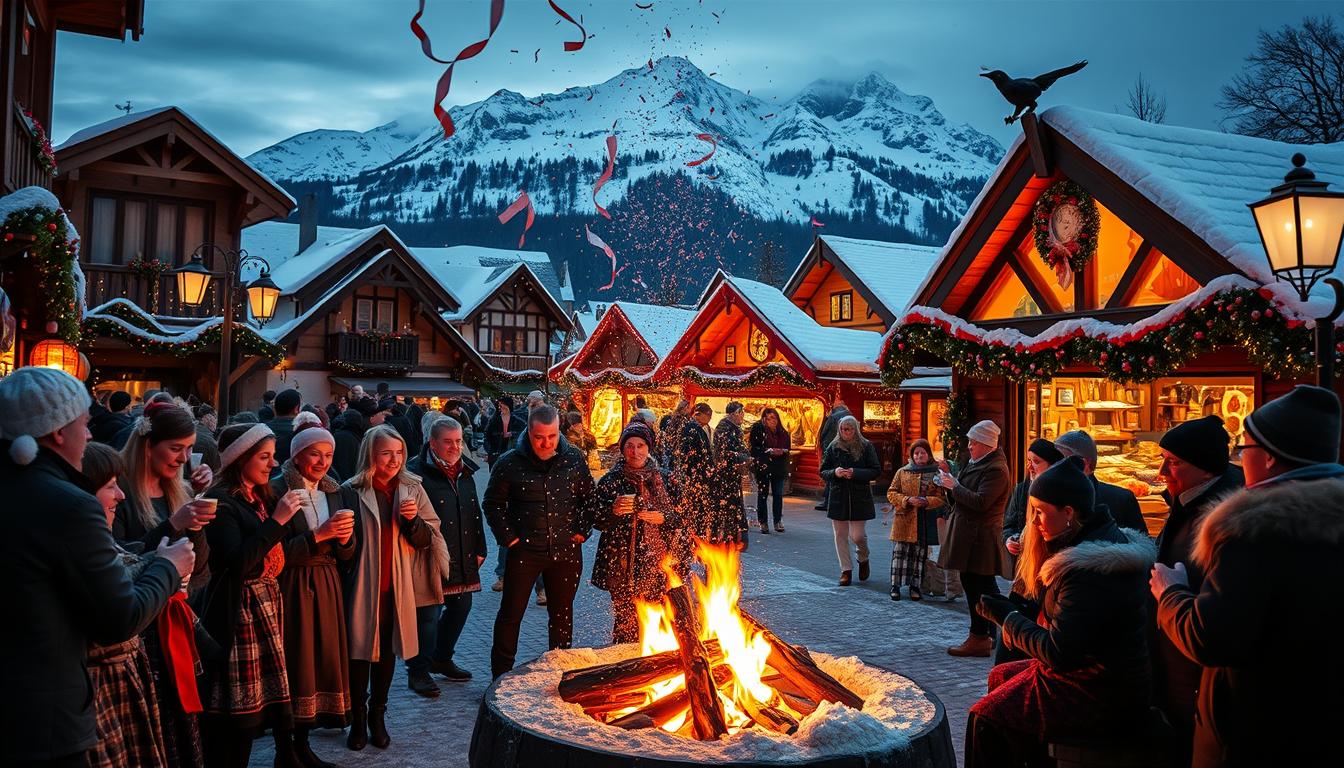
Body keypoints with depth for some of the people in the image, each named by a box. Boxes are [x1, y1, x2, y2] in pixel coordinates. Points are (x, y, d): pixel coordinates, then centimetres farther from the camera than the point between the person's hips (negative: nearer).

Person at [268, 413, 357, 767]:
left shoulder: (337, 493, 9)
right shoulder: (277, 491, -9)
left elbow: (346, 555, 11)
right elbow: (276, 551, -15)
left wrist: (345, 537, -10)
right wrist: (319, 534, -21)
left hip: (327, 588, 6)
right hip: (291, 589, -6)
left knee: (323, 658, 8)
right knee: (293, 662, -1)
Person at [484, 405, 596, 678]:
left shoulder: (573, 458, -1)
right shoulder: (509, 463, -8)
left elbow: (588, 497, 11)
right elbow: (493, 504, 2)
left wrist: (583, 530, 2)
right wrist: (508, 537, -4)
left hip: (566, 551, 2)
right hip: (524, 551, -2)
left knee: (562, 613, 14)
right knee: (511, 614, 5)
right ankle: (501, 676, 20)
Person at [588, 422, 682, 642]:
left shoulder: (664, 479, 8)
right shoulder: (610, 481, 4)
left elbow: (680, 515, 11)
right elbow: (596, 520, 4)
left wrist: (663, 518, -8)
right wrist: (614, 510, -14)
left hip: (656, 561, 1)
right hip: (622, 563, -1)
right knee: (625, 618, -5)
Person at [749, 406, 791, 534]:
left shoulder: (783, 433, 8)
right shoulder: (758, 430, -5)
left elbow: (787, 450, 13)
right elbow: (754, 448, -9)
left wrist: (781, 452, -9)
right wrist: (770, 451, -18)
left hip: (779, 468, 3)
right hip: (762, 467, -3)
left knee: (778, 495, 3)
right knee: (762, 494, 2)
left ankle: (778, 521, 14)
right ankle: (763, 522, 10)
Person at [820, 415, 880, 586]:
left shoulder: (866, 447, -2)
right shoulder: (833, 447, 4)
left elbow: (876, 470, -4)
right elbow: (822, 471, 6)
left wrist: (855, 473, -17)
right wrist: (834, 473, -16)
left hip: (859, 497, -2)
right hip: (838, 497, 2)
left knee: (857, 535, -5)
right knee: (840, 535, 5)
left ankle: (863, 559, 26)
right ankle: (846, 570, 17)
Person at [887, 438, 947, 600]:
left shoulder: (936, 473, 4)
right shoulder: (902, 472, 7)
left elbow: (942, 498, 1)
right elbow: (891, 493, 5)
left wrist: (927, 501, -17)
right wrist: (907, 500, -11)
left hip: (925, 522, 0)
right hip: (904, 519, 0)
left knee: (920, 553, 6)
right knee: (900, 551, -1)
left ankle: (915, 586, 17)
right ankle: (895, 585, 7)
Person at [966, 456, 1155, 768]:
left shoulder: (1089, 568, -28)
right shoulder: (1115, 539, 5)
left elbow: (1059, 654, -25)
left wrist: (1007, 617, -13)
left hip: (1105, 701, -11)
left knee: (986, 718, -8)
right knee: (1000, 677, 21)